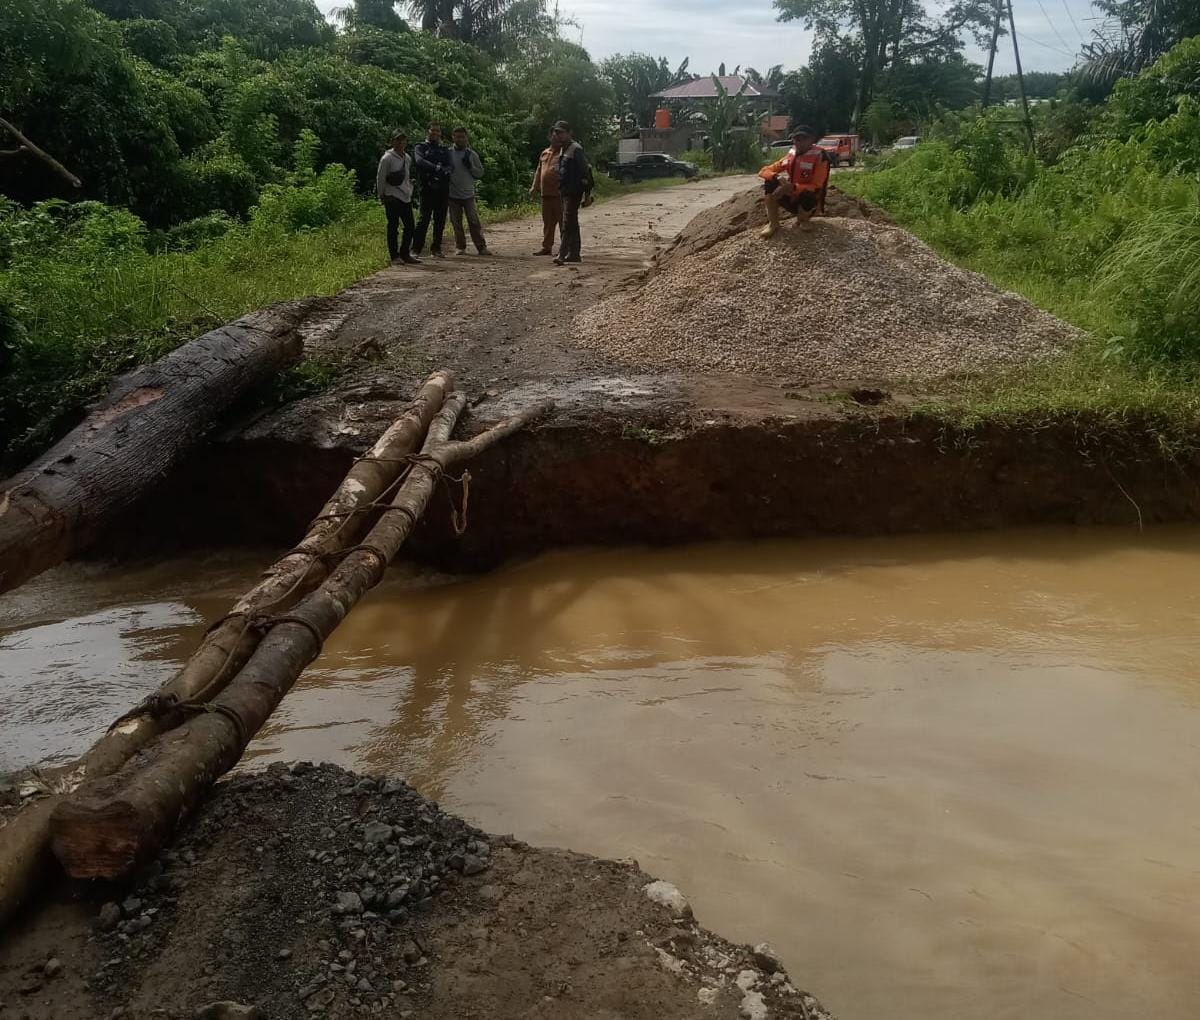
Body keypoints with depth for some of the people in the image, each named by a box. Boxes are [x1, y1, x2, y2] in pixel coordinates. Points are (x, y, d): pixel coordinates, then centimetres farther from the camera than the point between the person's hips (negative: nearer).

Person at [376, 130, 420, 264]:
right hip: (392, 197, -7)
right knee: (393, 226, -3)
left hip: (406, 198, 7)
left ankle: (405, 254, 15)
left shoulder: (408, 158, 14)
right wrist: (381, 196, -4)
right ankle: (395, 256, 1)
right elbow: (380, 178, -6)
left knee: (409, 226, 6)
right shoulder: (387, 158, -7)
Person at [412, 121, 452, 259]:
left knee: (440, 220, 4)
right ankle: (416, 249, -6)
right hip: (428, 187, -4)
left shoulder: (445, 149, 20)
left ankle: (436, 249, 11)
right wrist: (435, 168, -26)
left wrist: (445, 171, -19)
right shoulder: (421, 147, 9)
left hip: (443, 189, 4)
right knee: (424, 218, -9)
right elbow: (419, 161, -12)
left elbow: (450, 165, 5)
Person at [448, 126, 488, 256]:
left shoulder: (472, 154, 5)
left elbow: (480, 173, 6)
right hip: (453, 195, 1)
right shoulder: (448, 153, 4)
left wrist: (470, 166, -9)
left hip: (469, 194, 0)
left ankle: (481, 247, -1)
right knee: (456, 223, 4)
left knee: (474, 221, -4)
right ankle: (460, 247, 12)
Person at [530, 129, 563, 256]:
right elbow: (539, 171, 23)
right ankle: (546, 247, 16)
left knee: (563, 221, -3)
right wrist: (535, 187, 17)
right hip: (546, 193, 6)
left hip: (559, 193, -6)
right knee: (547, 222, 10)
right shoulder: (544, 153, 19)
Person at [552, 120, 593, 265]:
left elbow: (585, 171, -16)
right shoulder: (563, 150, 16)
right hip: (566, 192, 10)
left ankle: (562, 254, -21)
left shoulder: (576, 149, -12)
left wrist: (587, 195, -19)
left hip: (574, 192, -10)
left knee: (568, 223, -15)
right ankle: (574, 254, 20)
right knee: (572, 223, 14)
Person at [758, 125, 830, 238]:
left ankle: (802, 221, -3)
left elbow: (816, 188, -24)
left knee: (808, 195, -39)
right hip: (791, 199, 4)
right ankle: (773, 223, -8)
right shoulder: (790, 156, -1)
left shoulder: (819, 158, -16)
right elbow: (764, 171, -3)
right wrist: (777, 177, -27)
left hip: (808, 200, -4)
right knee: (770, 182, -16)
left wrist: (793, 187, -39)